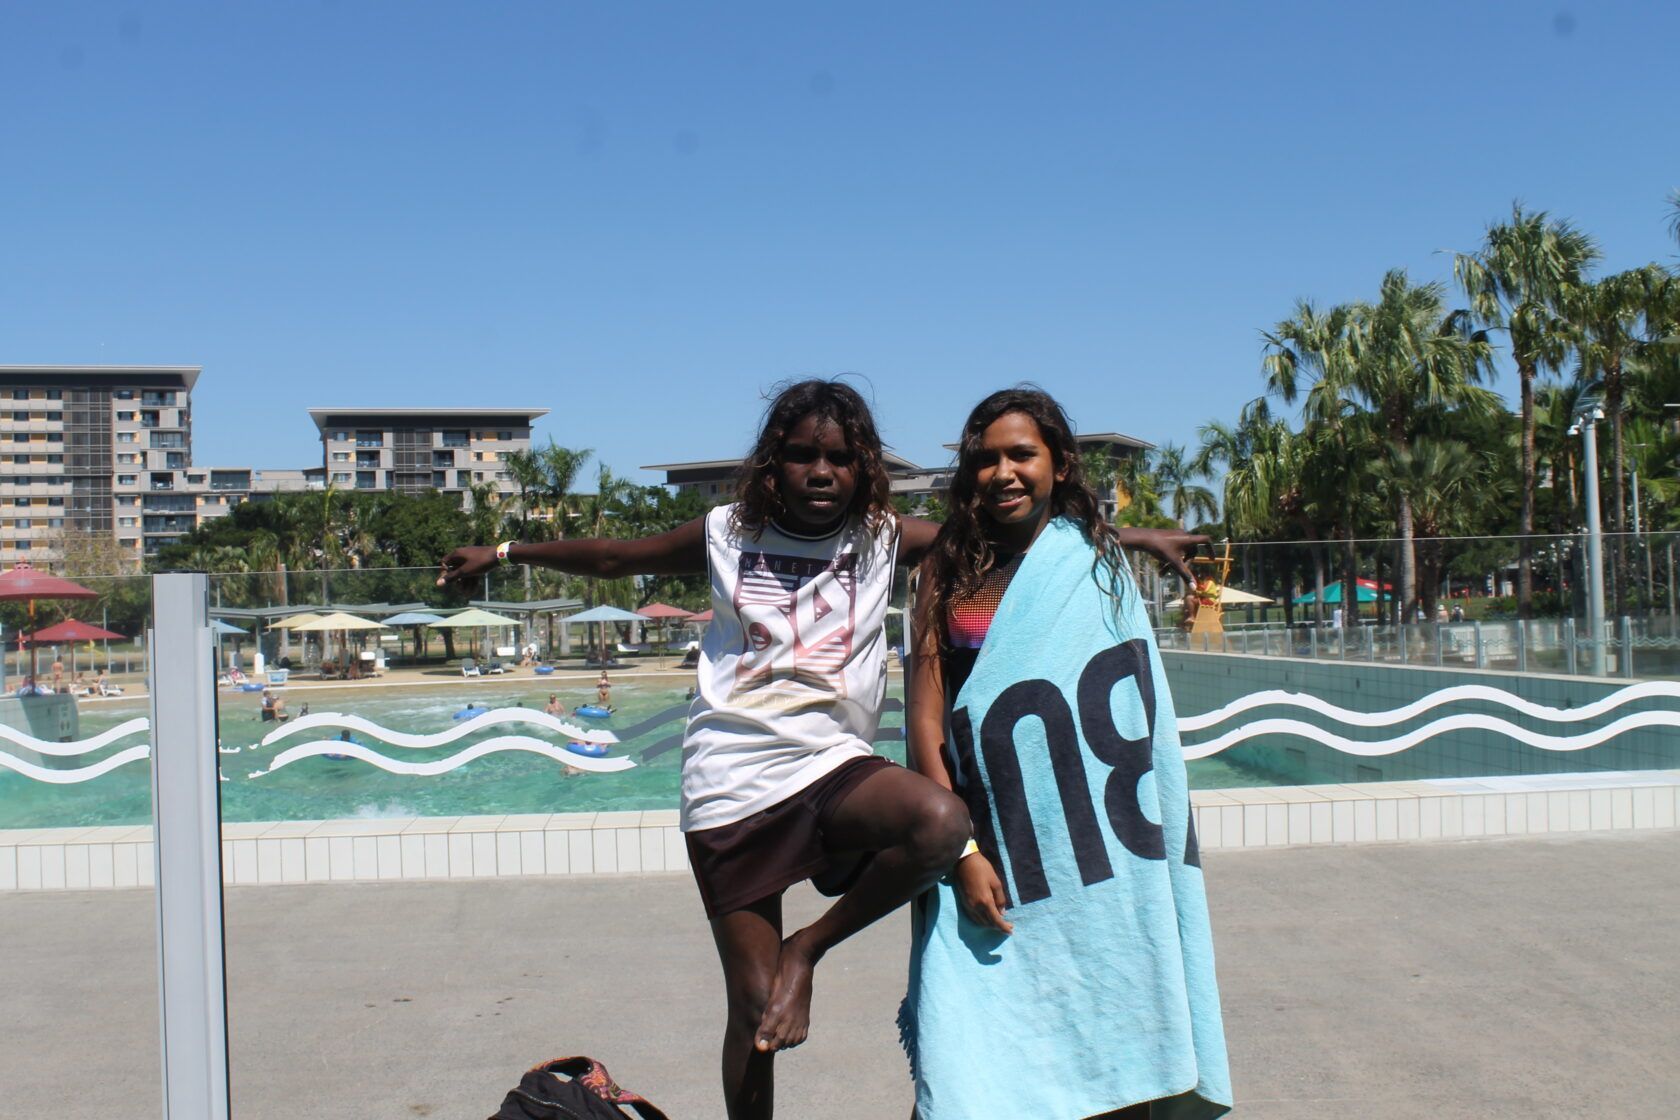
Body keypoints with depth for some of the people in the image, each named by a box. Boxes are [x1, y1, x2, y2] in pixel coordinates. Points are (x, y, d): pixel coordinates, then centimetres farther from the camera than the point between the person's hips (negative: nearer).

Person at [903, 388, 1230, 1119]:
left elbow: (1133, 706, 6)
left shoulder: (1098, 563, 4)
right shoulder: (948, 570, 3)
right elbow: (926, 713, -2)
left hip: (1095, 846, 0)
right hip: (993, 846, 0)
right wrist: (963, 851, -10)